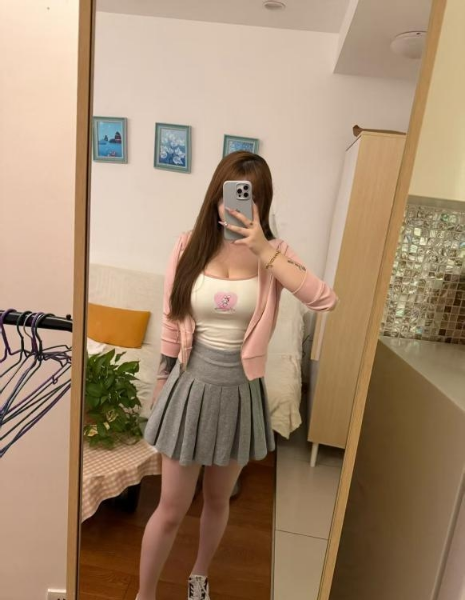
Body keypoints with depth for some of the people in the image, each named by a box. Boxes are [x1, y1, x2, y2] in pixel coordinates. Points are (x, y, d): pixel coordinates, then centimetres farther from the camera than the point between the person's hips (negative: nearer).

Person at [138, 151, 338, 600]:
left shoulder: (273, 252, -6)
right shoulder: (190, 246, -7)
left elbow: (325, 300, -23)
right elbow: (171, 324, 0)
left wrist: (263, 251, -27)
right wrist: (161, 388, 6)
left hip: (240, 390, 1)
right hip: (192, 384, -1)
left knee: (218, 500, 23)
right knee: (171, 509, 13)